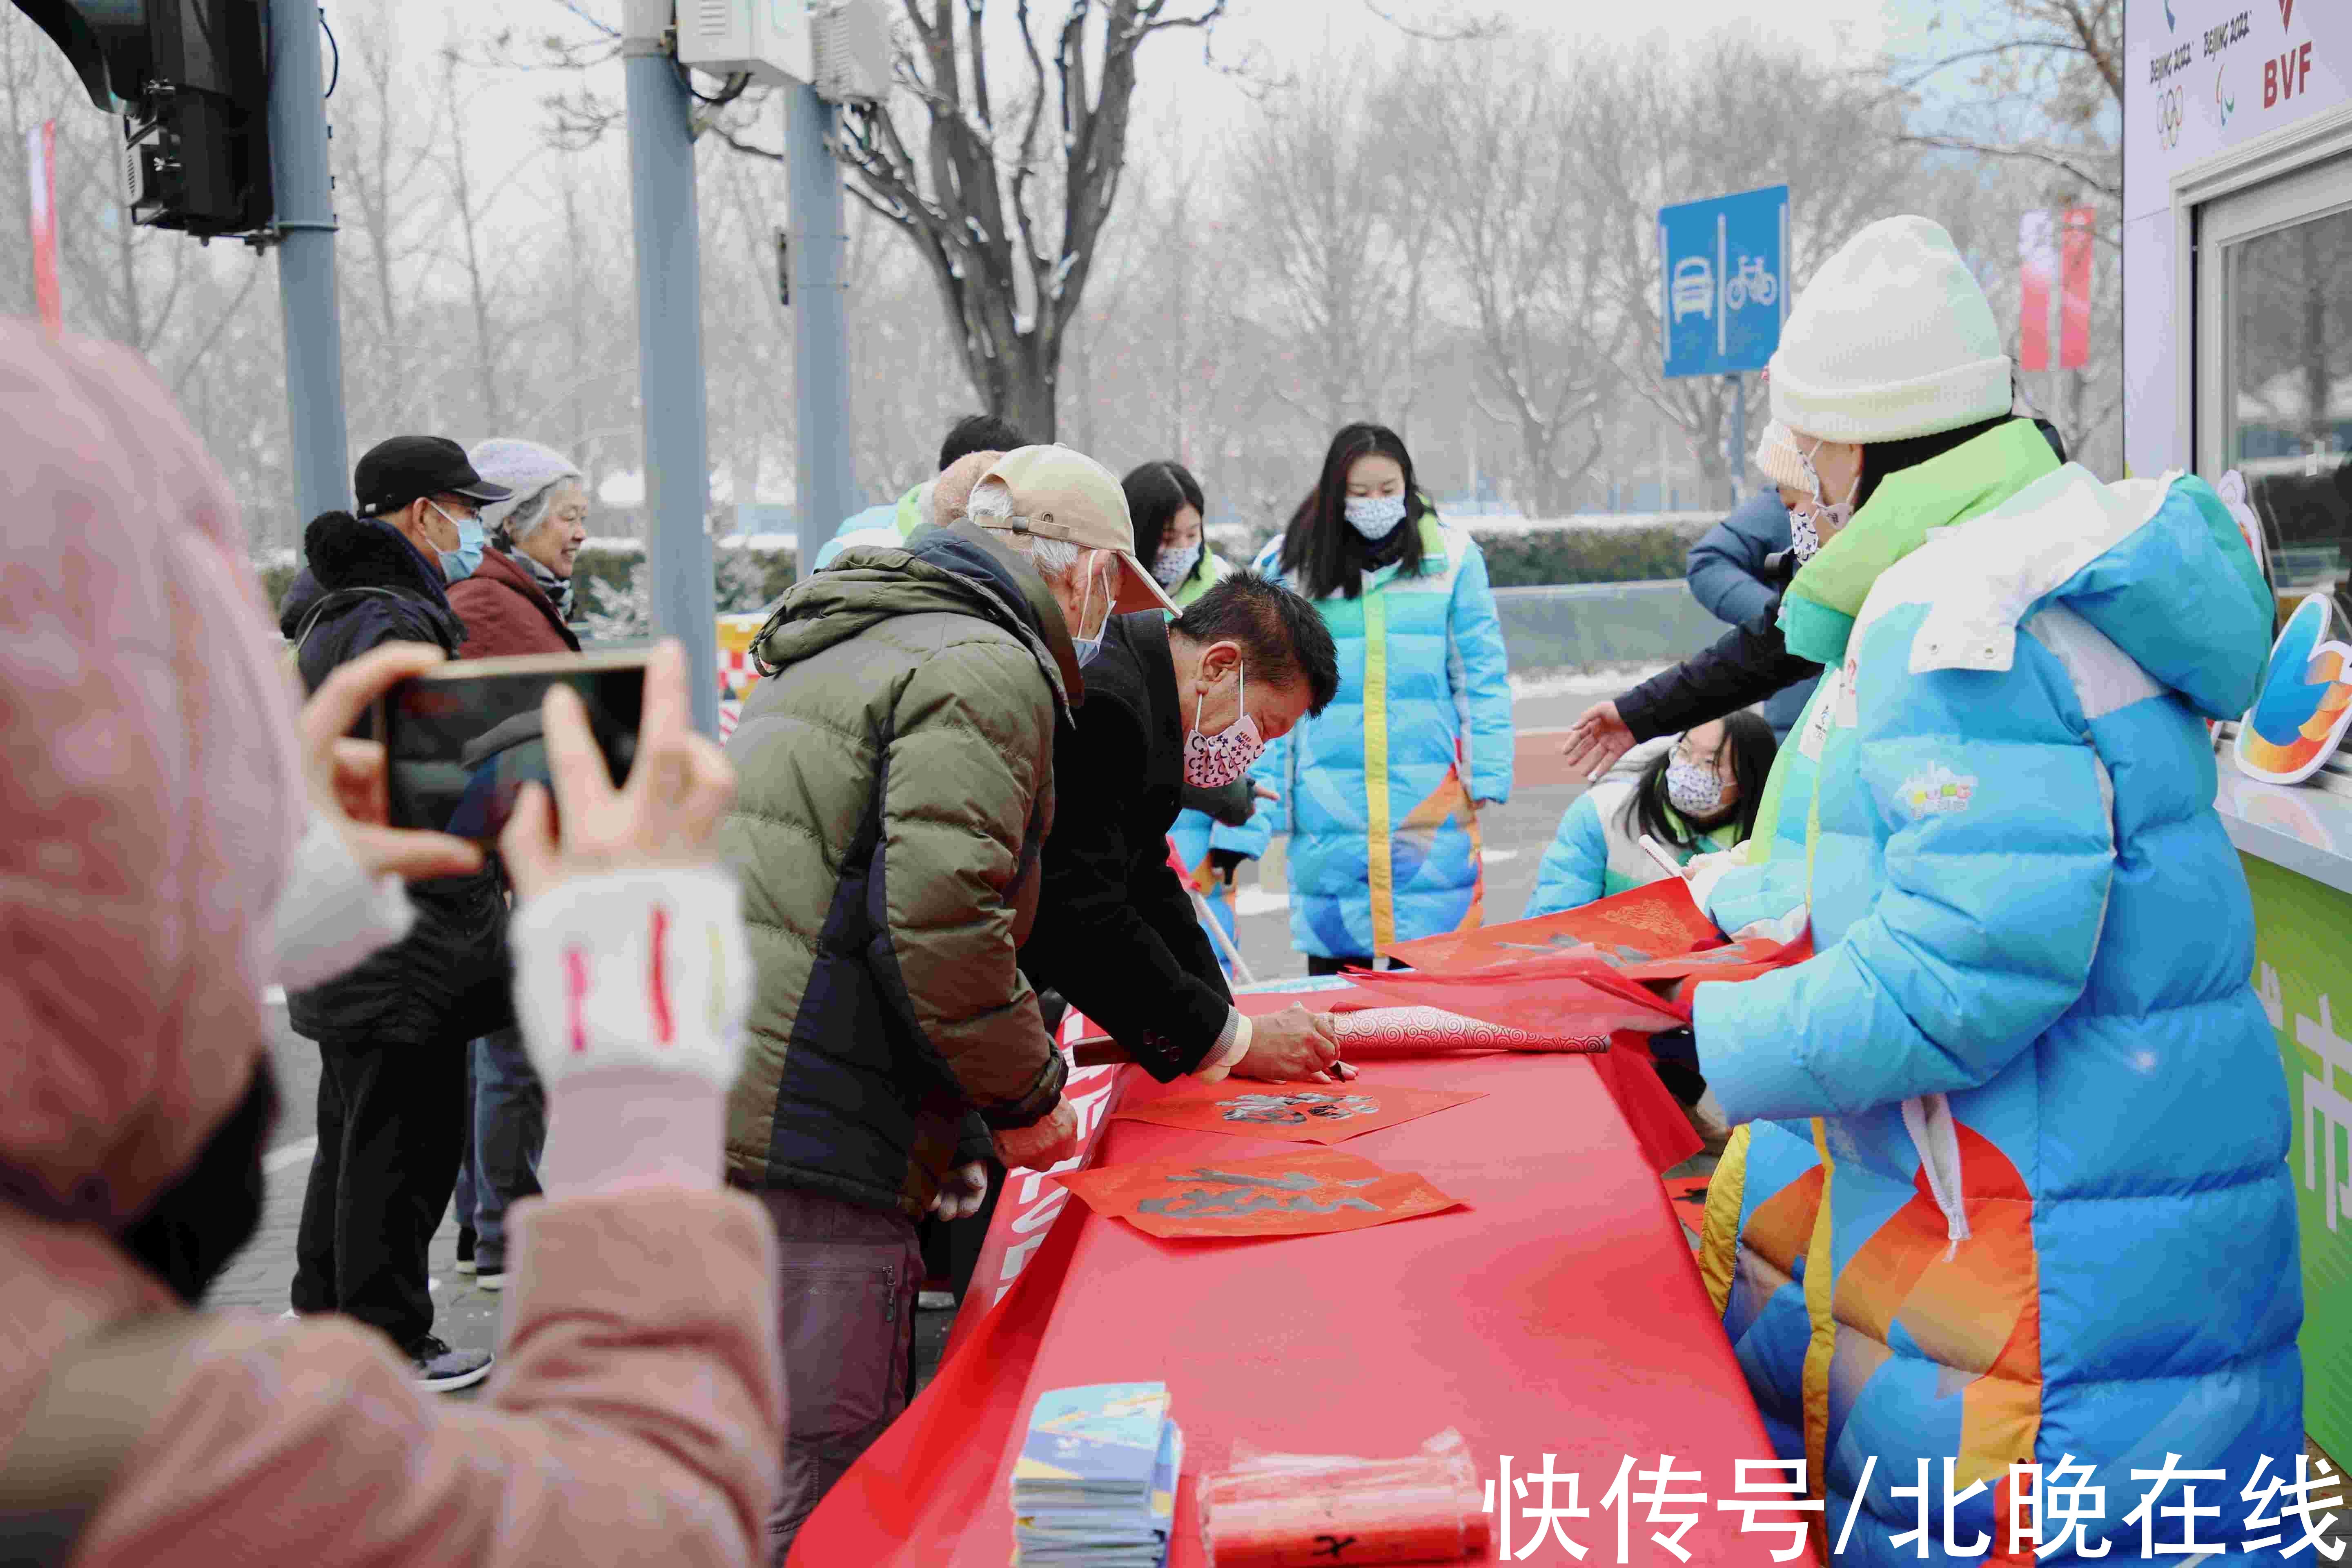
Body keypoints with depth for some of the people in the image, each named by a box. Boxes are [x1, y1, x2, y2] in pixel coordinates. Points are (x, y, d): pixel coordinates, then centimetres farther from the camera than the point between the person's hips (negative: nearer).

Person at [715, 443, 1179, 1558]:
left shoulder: (830, 652, 25)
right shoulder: (987, 670, -8)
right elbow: (938, 918, -20)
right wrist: (1024, 1099, -5)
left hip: (680, 1104, 10)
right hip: (803, 1140, -10)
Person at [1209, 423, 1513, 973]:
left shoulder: (1451, 556, 2)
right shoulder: (1287, 567, 2)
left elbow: (1482, 675, 4)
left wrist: (1489, 777, -7)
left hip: (1430, 799, 0)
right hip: (1329, 799, 0)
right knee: (1334, 959, 6)